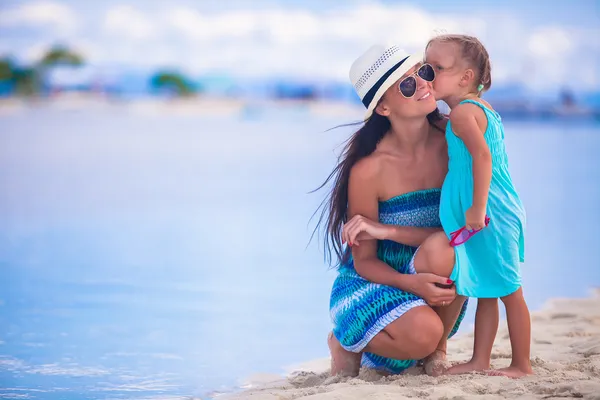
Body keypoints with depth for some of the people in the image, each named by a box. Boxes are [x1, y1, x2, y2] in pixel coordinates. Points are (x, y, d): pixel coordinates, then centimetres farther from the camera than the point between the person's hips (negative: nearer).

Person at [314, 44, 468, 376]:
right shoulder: (368, 170, -20)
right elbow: (364, 262, -12)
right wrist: (411, 283, -33)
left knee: (441, 251, -32)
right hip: (370, 283, -3)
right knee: (422, 333, -33)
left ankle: (438, 349, -5)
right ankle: (347, 342, 1)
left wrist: (389, 231, -26)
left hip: (429, 283, 3)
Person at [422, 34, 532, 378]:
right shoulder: (482, 108, 15)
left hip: (489, 218, -10)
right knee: (486, 291, 14)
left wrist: (478, 208, -28)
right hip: (497, 214, 10)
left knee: (508, 291, -2)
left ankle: (522, 365, 4)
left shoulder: (462, 112, -15)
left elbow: (482, 155, -28)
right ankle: (480, 361, 21)